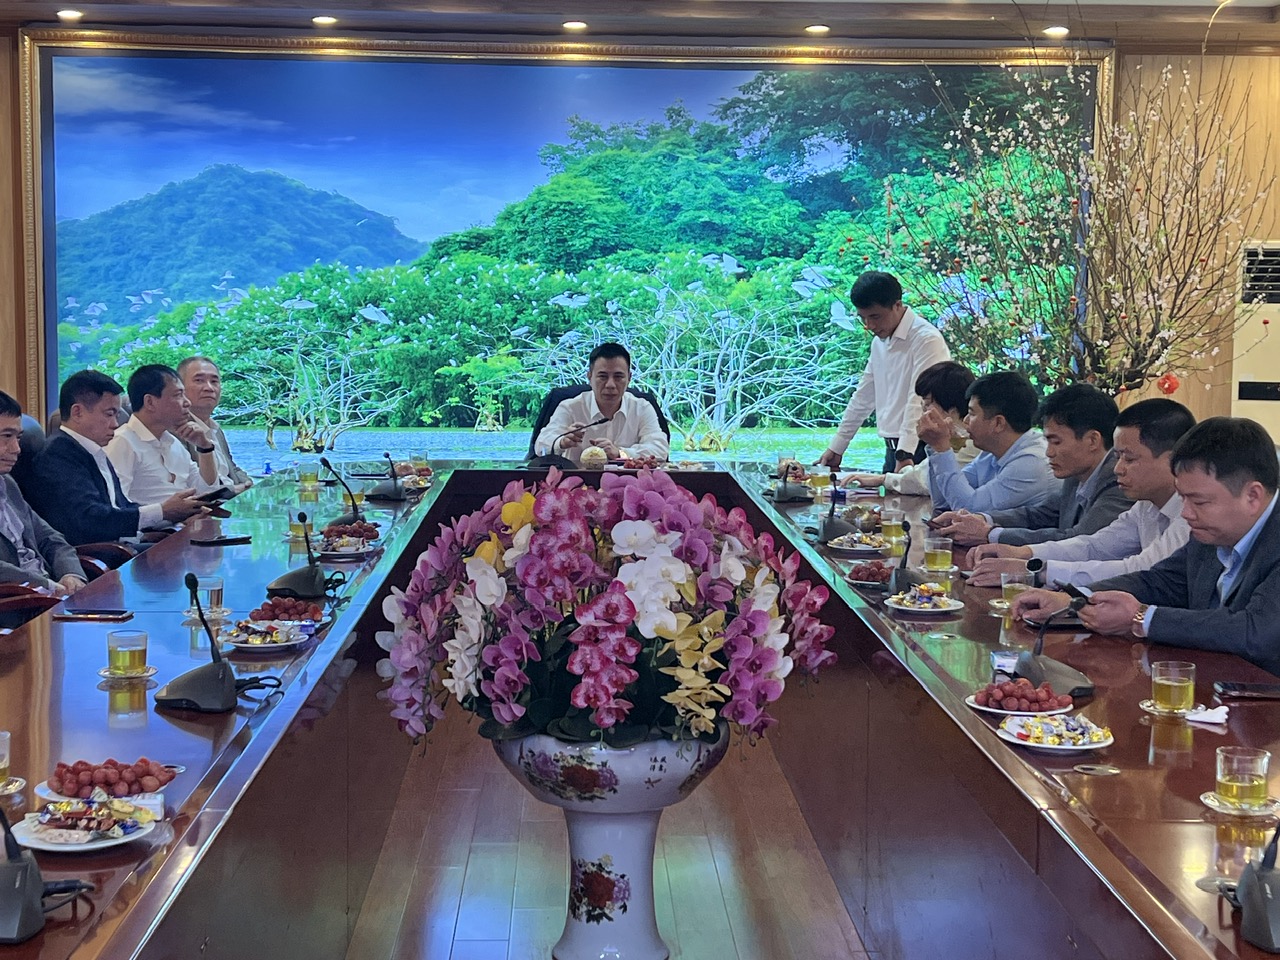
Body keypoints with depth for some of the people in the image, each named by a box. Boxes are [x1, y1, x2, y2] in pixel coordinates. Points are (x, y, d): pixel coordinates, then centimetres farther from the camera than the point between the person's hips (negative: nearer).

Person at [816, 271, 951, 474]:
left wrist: (905, 454, -27)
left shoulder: (926, 339, -11)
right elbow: (863, 397, 23)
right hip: (893, 449, 8)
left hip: (919, 450, -8)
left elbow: (920, 401, -20)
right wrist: (836, 448, 22)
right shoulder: (879, 342, 16)